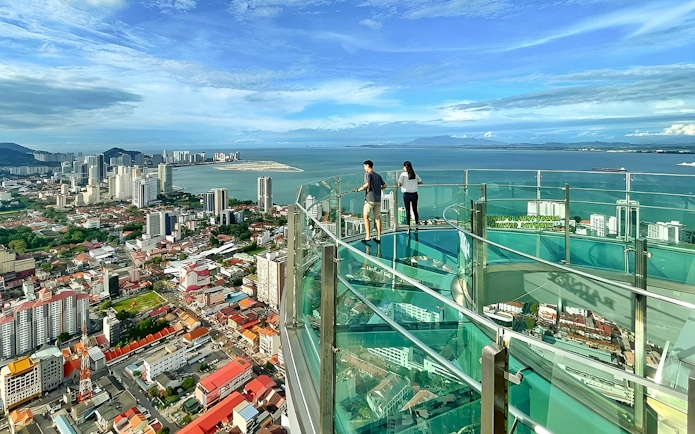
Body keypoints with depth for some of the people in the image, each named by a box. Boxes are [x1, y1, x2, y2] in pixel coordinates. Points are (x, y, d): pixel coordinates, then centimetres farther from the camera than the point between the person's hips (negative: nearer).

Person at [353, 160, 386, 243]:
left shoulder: (368, 174, -6)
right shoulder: (378, 175, 15)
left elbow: (367, 184, -22)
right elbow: (384, 185, 15)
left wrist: (358, 189, -11)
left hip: (370, 199, -6)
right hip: (378, 199, 6)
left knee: (365, 216, 2)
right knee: (377, 218, 8)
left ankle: (368, 236, -3)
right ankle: (378, 238, 10)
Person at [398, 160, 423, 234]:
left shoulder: (403, 174, -6)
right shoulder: (414, 174, 7)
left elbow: (399, 184, -13)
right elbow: (420, 182, 11)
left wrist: (400, 184, 8)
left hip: (406, 194, -4)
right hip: (414, 194, 4)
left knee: (408, 211, 1)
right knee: (415, 210, 13)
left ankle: (409, 227, 1)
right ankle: (416, 226, 20)